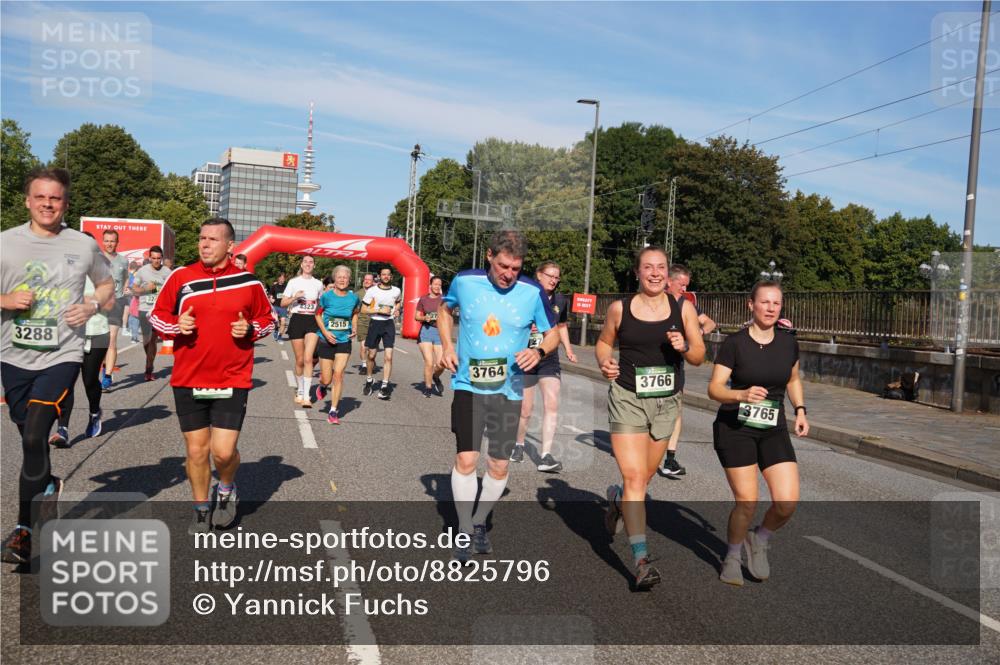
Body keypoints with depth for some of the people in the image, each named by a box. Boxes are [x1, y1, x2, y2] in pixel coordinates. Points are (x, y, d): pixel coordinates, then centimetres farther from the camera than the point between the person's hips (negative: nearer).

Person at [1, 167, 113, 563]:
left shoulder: (84, 245, 0)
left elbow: (107, 284, 15)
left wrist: (92, 305, -5)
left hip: (62, 356, -2)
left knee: (34, 437, -14)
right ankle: (48, 488, 45)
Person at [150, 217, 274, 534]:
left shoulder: (248, 282, 0)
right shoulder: (181, 277, 2)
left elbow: (267, 318, 12)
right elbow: (157, 314, 12)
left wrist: (250, 329, -9)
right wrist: (176, 326, -9)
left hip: (232, 381, -2)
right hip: (188, 381, 2)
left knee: (223, 451, -8)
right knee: (196, 450, 9)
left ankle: (227, 490, 25)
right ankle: (202, 508, 31)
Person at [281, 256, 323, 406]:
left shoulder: (318, 284, 10)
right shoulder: (294, 282, 5)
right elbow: (283, 303, 3)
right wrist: (295, 297, -14)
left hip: (312, 321, 0)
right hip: (297, 320, 0)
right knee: (300, 360, 3)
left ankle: (306, 396, -18)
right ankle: (299, 391, 23)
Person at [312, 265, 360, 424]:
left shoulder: (353, 298, -3)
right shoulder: (326, 296, -9)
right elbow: (318, 314, 1)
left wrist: (354, 328, -2)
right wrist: (325, 332, -12)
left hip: (344, 341, 1)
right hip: (327, 341, -1)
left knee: (338, 374, -10)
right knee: (327, 379, 3)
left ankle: (333, 411, 0)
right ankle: (322, 387, 43)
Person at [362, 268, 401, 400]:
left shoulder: (396, 291, 2)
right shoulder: (372, 291, -5)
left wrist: (395, 310, 3)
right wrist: (380, 310, -15)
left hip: (389, 324, 1)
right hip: (375, 323, -1)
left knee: (388, 356, -10)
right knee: (371, 355, 10)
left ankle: (385, 386, -7)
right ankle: (369, 380, 33)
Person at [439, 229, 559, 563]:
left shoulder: (532, 292, -9)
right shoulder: (464, 281, -6)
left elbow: (553, 333, 4)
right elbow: (445, 309, 15)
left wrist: (539, 351, -18)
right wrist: (447, 347, 1)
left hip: (509, 390, 1)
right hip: (468, 385, -1)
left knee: (499, 467, 7)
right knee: (466, 459, -8)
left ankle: (479, 522, 33)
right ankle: (464, 532, 11)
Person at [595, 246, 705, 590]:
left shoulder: (683, 308, 0)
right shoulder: (620, 308, -2)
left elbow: (699, 357, 3)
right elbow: (604, 341, 13)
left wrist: (684, 347, -19)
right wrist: (604, 362, -8)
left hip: (666, 403, 3)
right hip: (627, 399, -2)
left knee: (644, 476, 16)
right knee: (634, 477, -11)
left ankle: (616, 498, 51)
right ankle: (642, 560, -8)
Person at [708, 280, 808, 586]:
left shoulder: (788, 342, 4)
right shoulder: (734, 343, -9)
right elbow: (714, 388, -11)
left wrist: (800, 411, 8)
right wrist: (742, 394, -29)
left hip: (773, 429, 4)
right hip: (735, 428, -4)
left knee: (787, 501, -9)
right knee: (747, 502, -7)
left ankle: (759, 541, 22)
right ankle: (732, 556, 22)